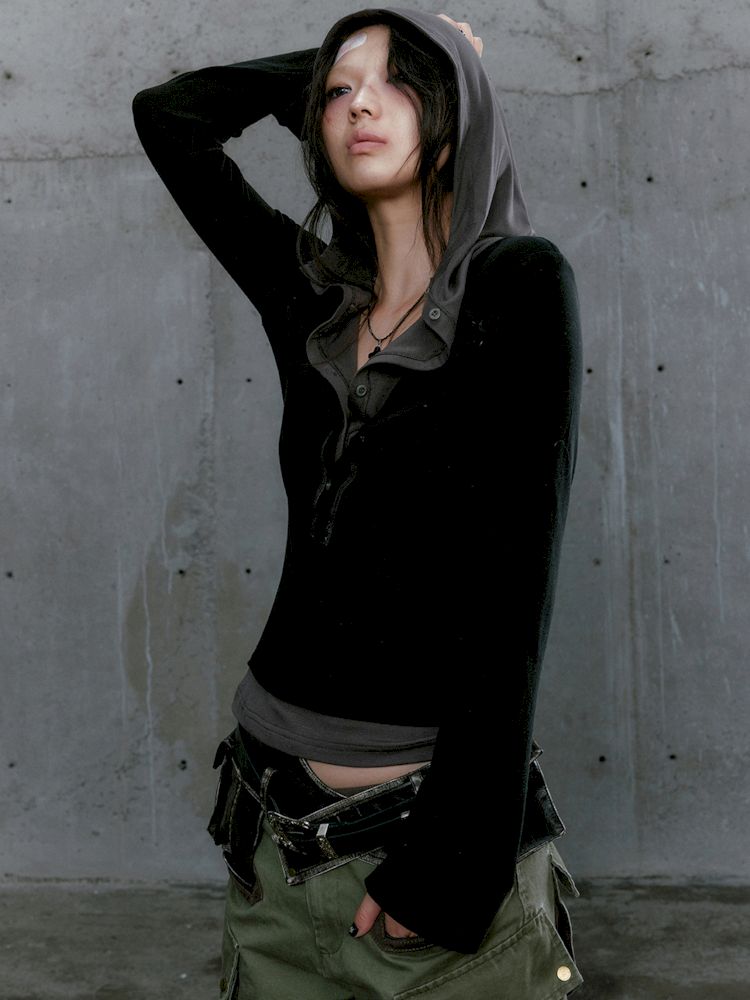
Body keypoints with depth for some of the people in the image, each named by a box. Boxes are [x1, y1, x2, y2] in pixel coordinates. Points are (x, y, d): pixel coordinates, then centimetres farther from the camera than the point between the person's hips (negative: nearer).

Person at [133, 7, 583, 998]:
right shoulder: (313, 300, 6)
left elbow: (517, 584, -14)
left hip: (440, 822, -4)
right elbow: (167, 114, 18)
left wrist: (455, 855, -17)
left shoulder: (520, 285, -7)